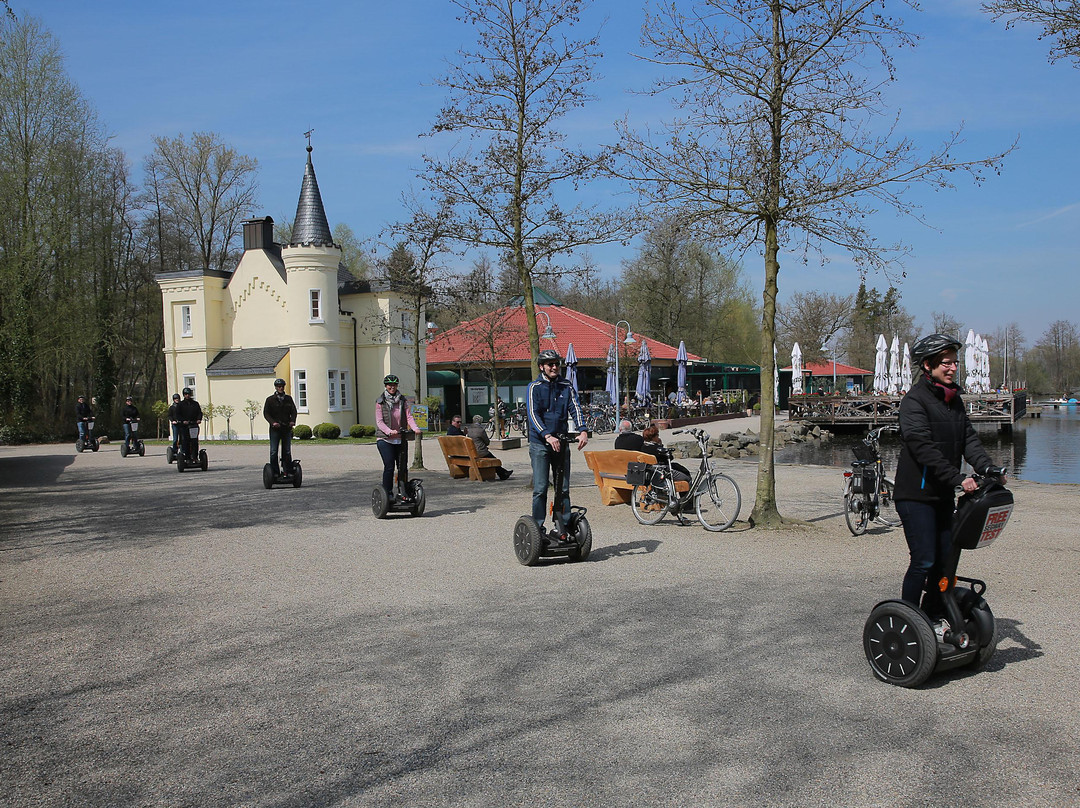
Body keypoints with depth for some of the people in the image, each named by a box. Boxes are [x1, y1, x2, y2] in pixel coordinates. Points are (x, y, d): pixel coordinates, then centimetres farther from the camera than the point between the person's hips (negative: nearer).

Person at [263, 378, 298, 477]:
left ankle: (288, 471, 9)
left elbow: (293, 411, 8)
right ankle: (275, 472, 1)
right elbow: (266, 413, -1)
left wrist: (292, 421, -11)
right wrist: (273, 422, -17)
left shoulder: (288, 398, 11)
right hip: (275, 428, -2)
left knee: (287, 451, 4)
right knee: (274, 451, -4)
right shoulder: (270, 399, 2)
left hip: (287, 428, 2)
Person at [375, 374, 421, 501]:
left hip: (401, 440, 4)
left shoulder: (402, 401, 10)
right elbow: (379, 421, -8)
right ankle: (388, 493, -4)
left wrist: (415, 428, -21)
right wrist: (389, 431, -27)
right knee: (389, 466, -14)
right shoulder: (380, 402, 0)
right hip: (385, 440, -4)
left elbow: (409, 416, 0)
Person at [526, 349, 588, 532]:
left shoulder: (566, 386, 8)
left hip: (561, 441, 3)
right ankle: (538, 527, 3)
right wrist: (548, 436, -26)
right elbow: (533, 414, -12)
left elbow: (576, 409, -3)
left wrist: (582, 431, -21)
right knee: (540, 488, -5)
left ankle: (565, 526, 13)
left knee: (563, 488, 6)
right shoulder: (535, 387, -2)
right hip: (539, 443, -3)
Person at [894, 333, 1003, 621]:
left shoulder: (954, 399, 12)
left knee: (945, 559, 11)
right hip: (916, 495, -8)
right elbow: (924, 448, -21)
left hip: (943, 495, 8)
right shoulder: (915, 400, -13)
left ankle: (932, 618, 24)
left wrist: (988, 468, -9)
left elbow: (968, 439, 7)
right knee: (923, 561, -8)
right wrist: (958, 478, -25)